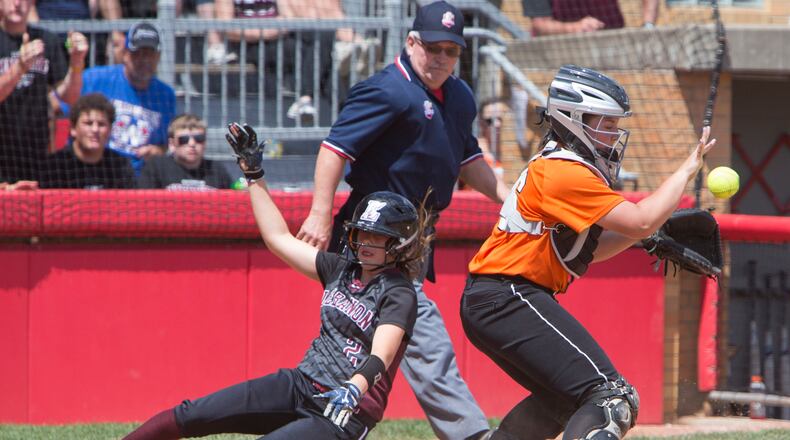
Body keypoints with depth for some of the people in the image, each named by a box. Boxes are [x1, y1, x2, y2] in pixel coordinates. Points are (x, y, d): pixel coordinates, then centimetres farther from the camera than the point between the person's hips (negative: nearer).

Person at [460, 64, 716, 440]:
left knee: (562, 399, 29)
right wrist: (686, 170, -7)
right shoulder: (564, 173, -13)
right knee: (613, 398, -20)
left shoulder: (556, 167, 19)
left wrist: (644, 232, 8)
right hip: (509, 298, -11)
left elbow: (584, 249, 22)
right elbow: (641, 221, -18)